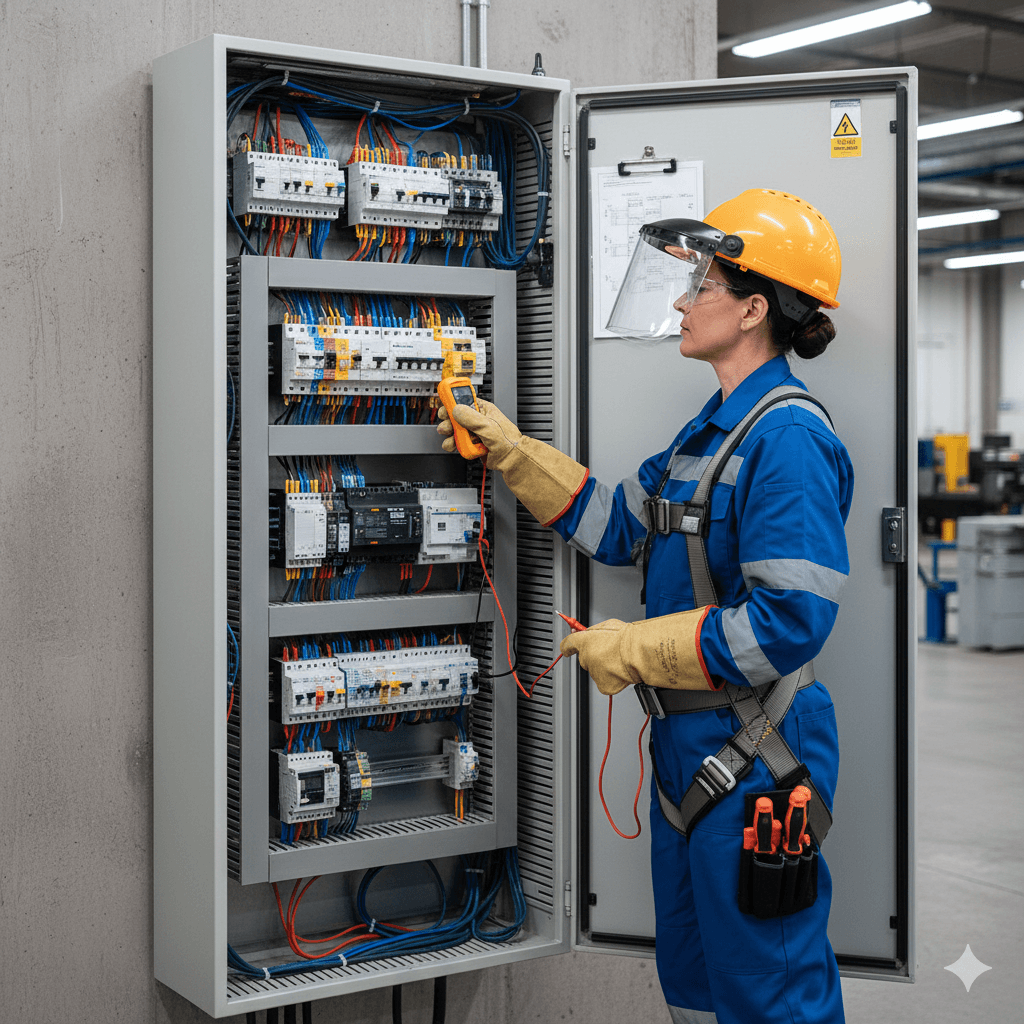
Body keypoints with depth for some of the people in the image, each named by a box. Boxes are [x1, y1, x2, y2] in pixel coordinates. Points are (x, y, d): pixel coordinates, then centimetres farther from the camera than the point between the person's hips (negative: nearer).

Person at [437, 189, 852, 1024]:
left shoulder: (789, 438, -21)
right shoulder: (718, 426, 11)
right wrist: (512, 451, 16)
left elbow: (790, 621, -27)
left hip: (754, 761, -10)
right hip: (692, 742, 10)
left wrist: (634, 648, -18)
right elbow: (619, 524, 20)